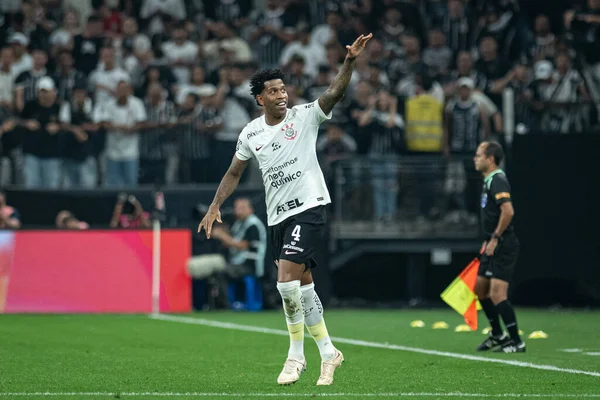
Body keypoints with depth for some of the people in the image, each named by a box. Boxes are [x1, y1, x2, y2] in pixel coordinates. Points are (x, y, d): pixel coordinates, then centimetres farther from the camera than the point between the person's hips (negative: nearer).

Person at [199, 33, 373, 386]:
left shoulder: (304, 117, -5)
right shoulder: (251, 134, 7)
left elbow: (335, 92, -19)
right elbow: (234, 173, 18)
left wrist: (350, 61, -35)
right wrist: (215, 207, 8)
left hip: (308, 208, -5)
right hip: (278, 217, 5)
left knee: (287, 279, -18)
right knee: (303, 286, 11)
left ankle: (296, 355, -6)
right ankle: (328, 352, 22)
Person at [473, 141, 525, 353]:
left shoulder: (497, 181, -16)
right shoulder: (489, 181, 15)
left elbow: (508, 211, -29)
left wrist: (495, 238, -23)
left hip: (503, 246, -11)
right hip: (494, 246, 11)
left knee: (497, 294, -14)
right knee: (480, 288, 18)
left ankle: (516, 341, -9)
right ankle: (498, 334, 29)